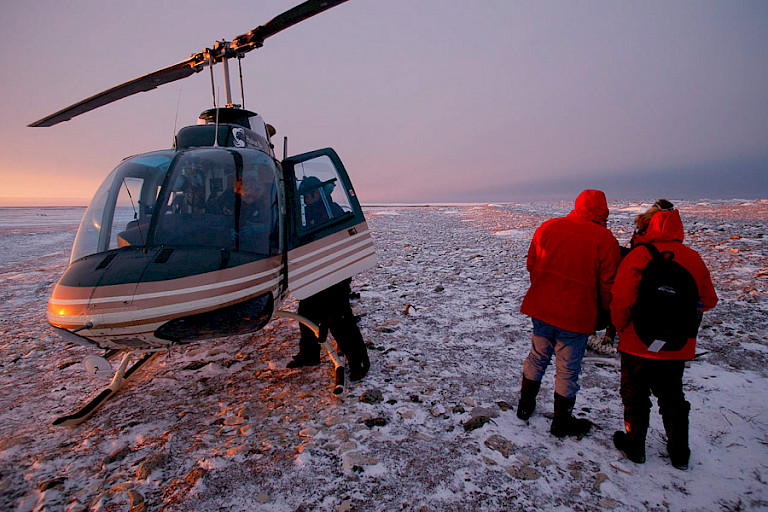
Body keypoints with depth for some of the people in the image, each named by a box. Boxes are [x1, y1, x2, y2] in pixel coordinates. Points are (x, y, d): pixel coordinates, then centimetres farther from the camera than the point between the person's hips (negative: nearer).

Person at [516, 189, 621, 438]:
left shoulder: (548, 226, 0)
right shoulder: (605, 240, -11)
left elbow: (532, 264, 8)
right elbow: (607, 285, -8)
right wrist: (606, 315, 9)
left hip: (541, 307, 4)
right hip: (576, 315, -4)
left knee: (537, 357, 21)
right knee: (568, 370, 11)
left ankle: (525, 405, 37)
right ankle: (562, 422, 28)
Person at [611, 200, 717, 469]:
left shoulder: (637, 256, -18)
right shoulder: (693, 258, 0)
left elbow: (621, 300, -22)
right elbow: (709, 300, 9)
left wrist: (619, 326, -4)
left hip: (639, 345, -5)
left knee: (635, 396, 13)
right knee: (672, 397, 21)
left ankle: (634, 446, 27)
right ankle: (679, 453, 34)